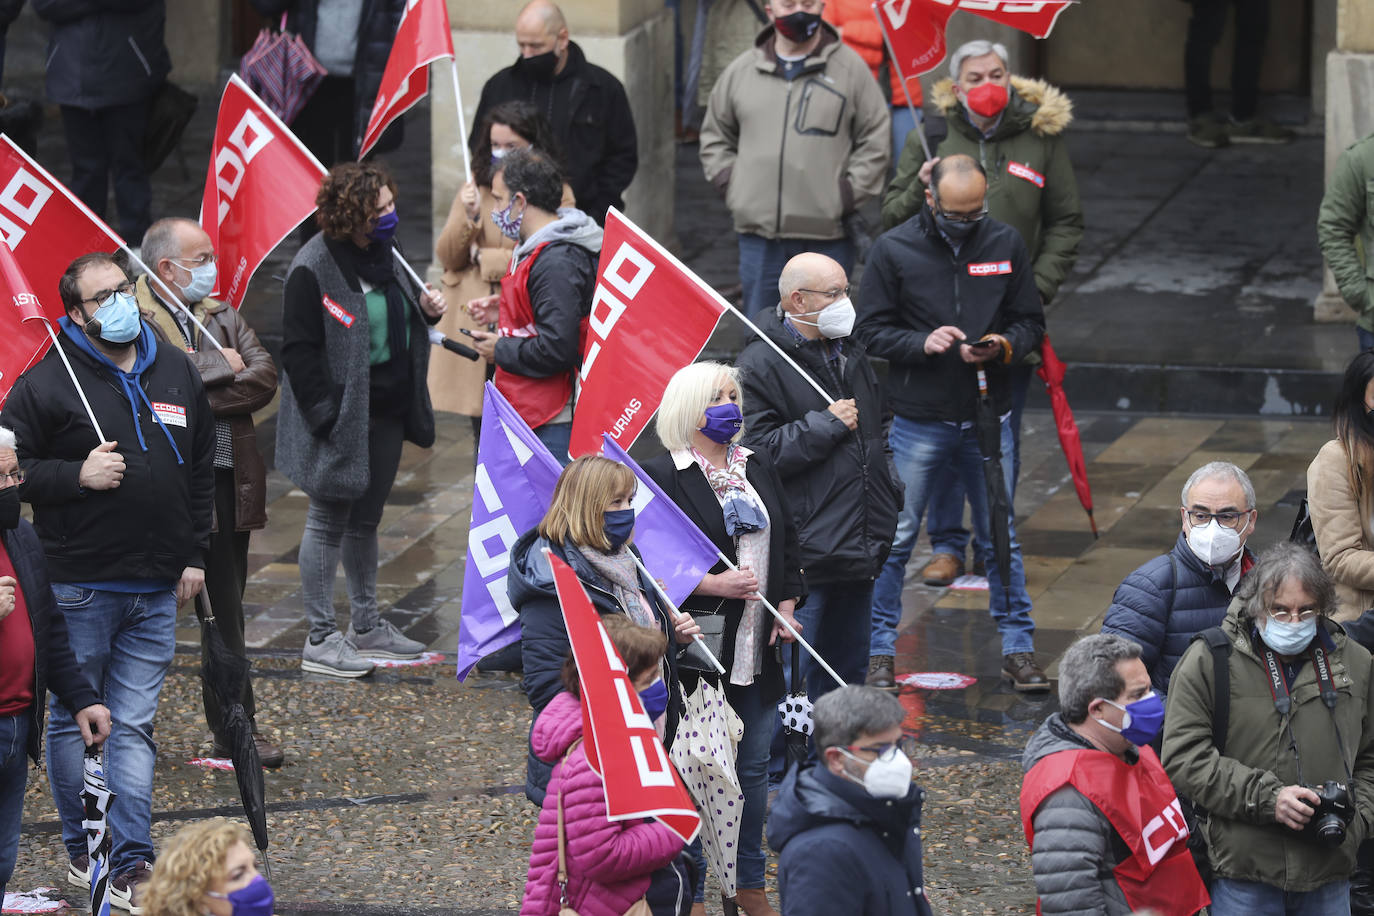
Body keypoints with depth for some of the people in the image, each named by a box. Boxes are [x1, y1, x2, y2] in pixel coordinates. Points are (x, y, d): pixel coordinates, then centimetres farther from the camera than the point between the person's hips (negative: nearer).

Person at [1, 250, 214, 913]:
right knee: (72, 719, 5)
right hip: (77, 585, -4)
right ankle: (82, 851, 17)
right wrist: (76, 475, -18)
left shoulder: (177, 373, 10)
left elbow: (201, 470, 19)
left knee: (135, 726, 2)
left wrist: (194, 555, 15)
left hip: (156, 589, 4)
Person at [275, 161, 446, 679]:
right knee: (329, 522, 0)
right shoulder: (314, 268, -18)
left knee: (365, 520, 19)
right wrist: (326, 416, -21)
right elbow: (299, 349, -18)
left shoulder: (381, 255, 9)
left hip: (386, 416, 8)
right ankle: (320, 640, 6)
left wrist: (423, 312, 4)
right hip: (341, 418, -8)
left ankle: (366, 627, 31)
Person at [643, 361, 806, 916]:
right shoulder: (663, 477, -10)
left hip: (758, 646, 7)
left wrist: (786, 606, 6)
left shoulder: (758, 469, 14)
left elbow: (788, 541, 19)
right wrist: (713, 585, -21)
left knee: (753, 766, 13)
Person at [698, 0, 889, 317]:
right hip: (758, 232, 3)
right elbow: (715, 136, 20)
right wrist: (728, 183, 6)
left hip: (826, 236, -3)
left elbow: (875, 140, 2)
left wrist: (850, 194, -7)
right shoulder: (741, 71, 10)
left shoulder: (850, 68, 2)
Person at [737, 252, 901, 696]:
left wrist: (888, 488, 18)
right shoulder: (761, 364, -12)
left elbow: (878, 427, 30)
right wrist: (826, 424, -18)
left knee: (849, 670, 16)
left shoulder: (850, 354, 15)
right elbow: (756, 451, -21)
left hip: (859, 552, 8)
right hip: (804, 555, -8)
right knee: (789, 677, -9)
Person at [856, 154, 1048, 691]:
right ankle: (878, 648, 14)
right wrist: (923, 343, -20)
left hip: (988, 419, 2)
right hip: (918, 420, -2)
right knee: (895, 537, 3)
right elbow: (871, 330, -3)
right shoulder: (894, 250, -5)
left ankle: (1018, 647, 17)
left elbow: (1030, 322, 9)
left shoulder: (1005, 244, 3)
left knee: (1001, 539, 9)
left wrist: (1003, 347, -12)